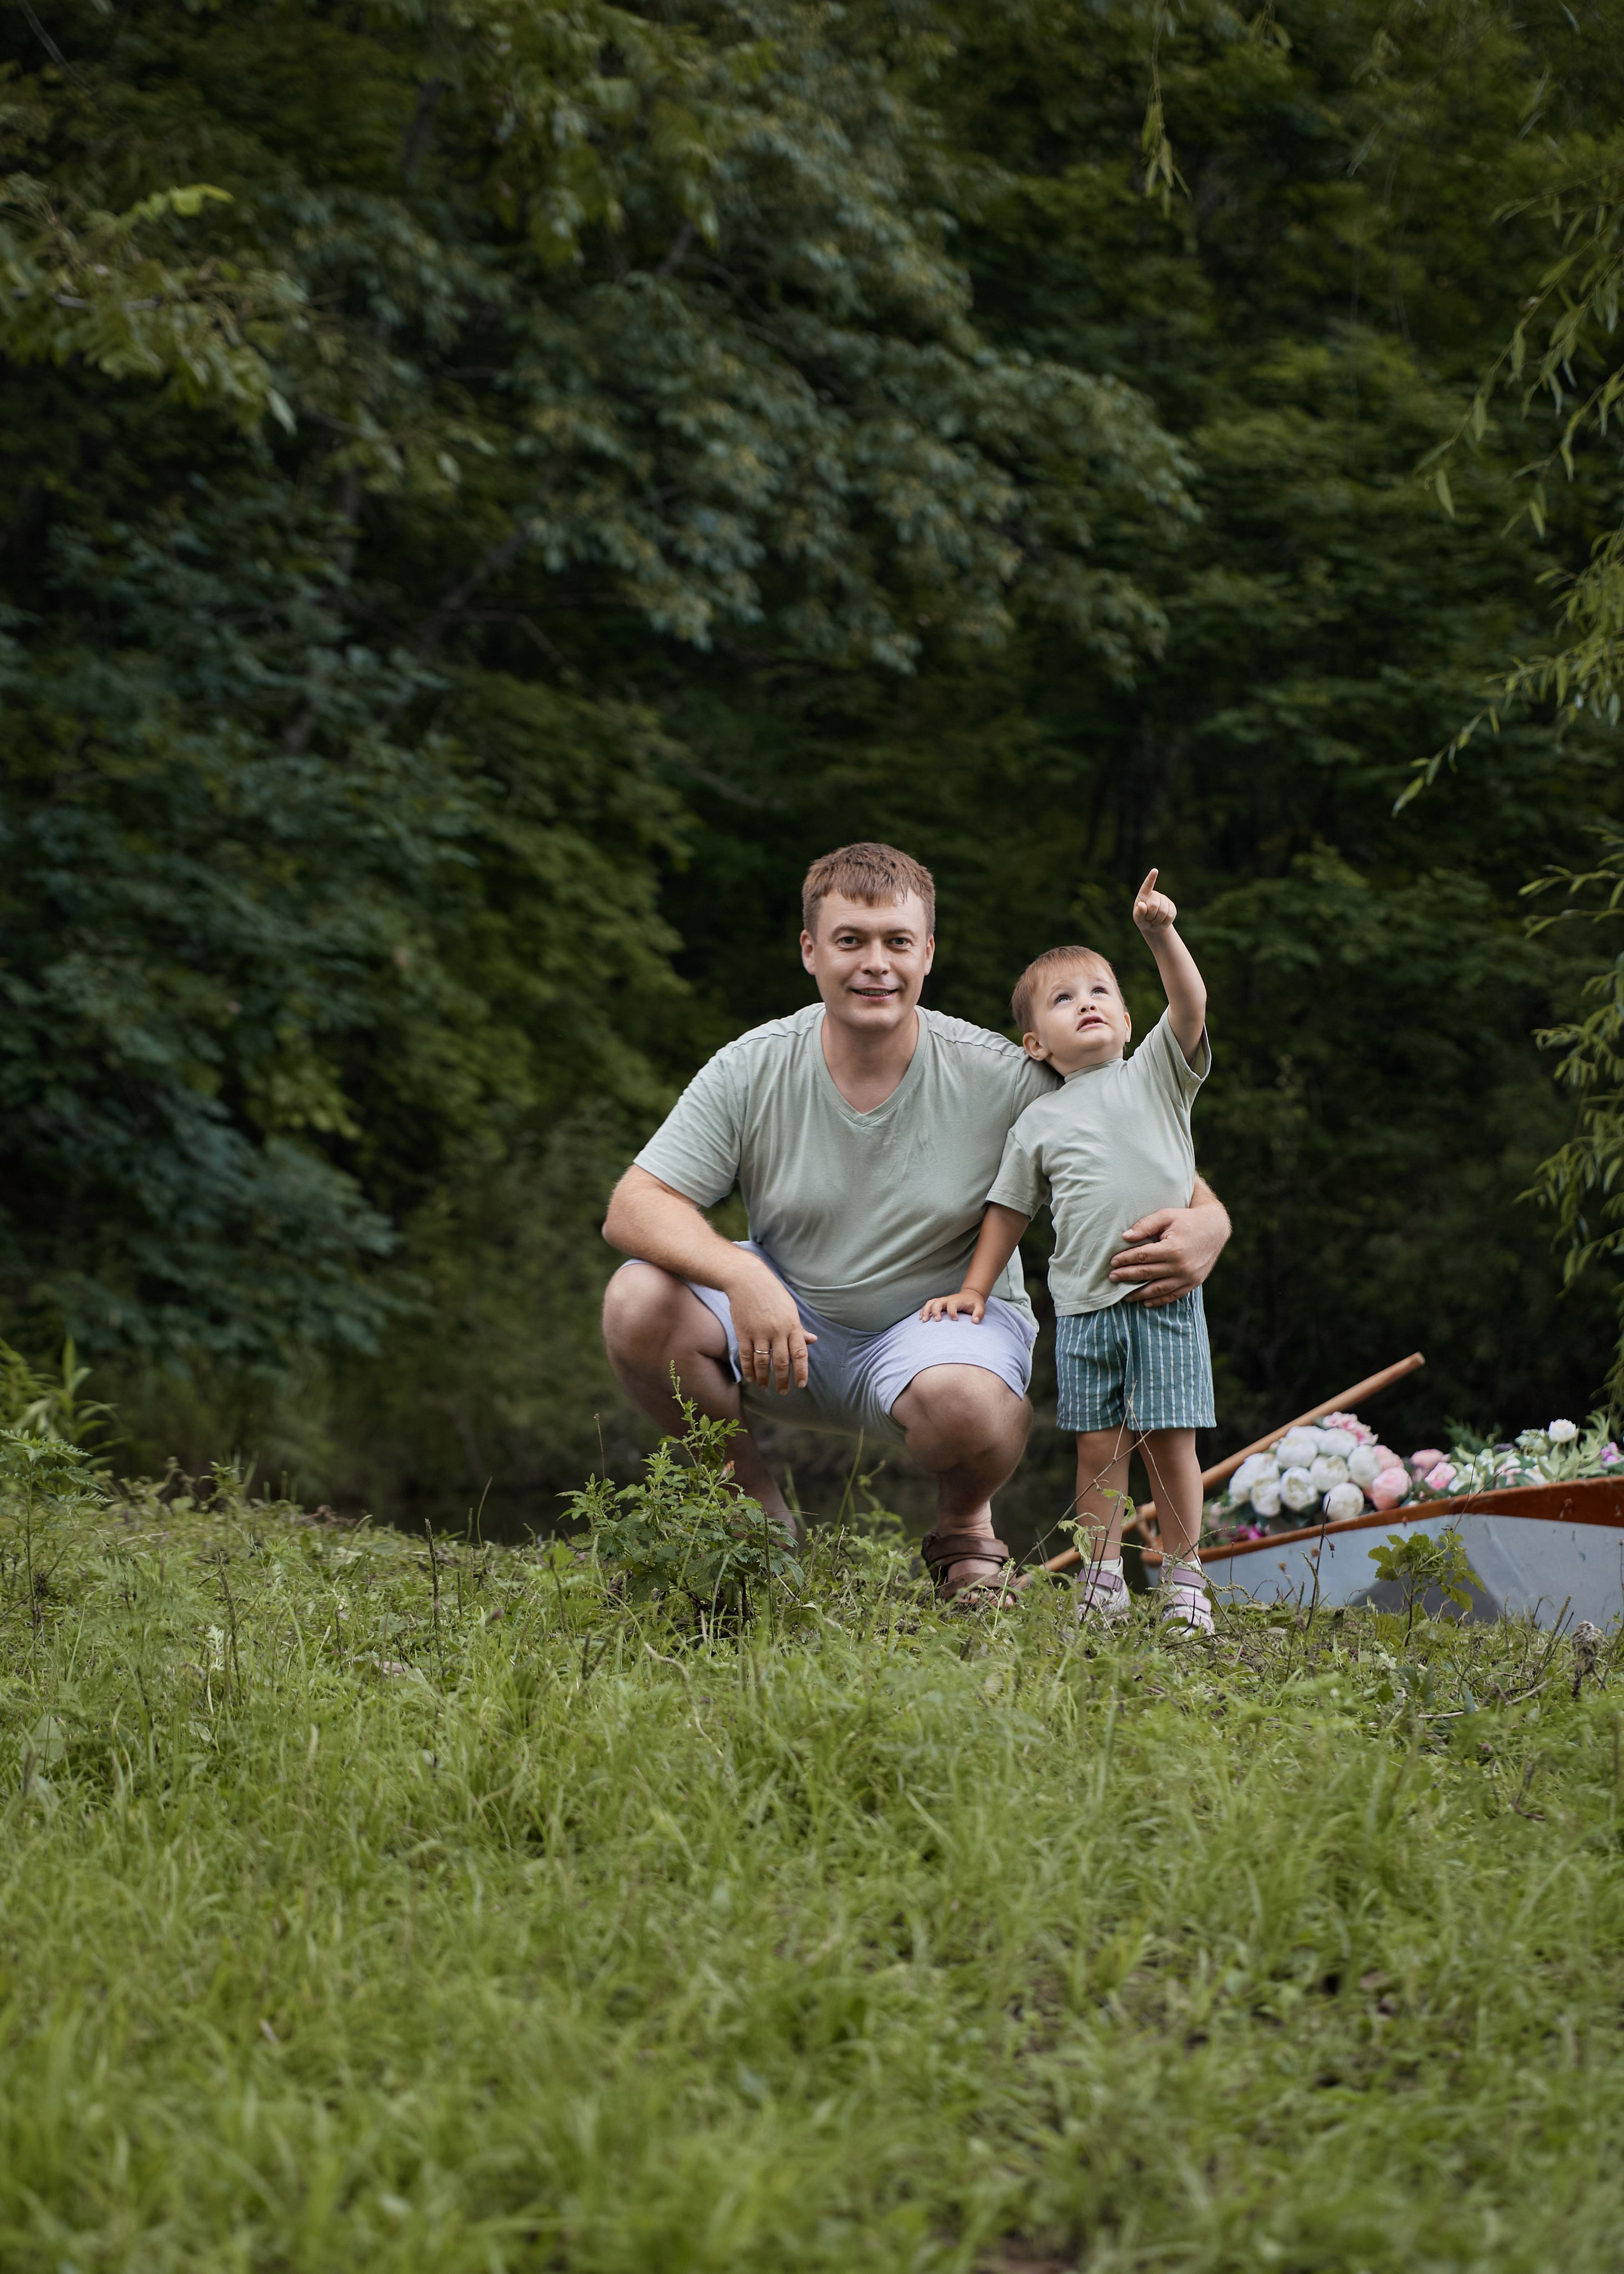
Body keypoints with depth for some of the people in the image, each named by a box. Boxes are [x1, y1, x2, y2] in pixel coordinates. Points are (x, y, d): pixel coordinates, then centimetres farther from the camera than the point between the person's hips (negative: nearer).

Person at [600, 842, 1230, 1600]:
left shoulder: (1000, 1080, -13)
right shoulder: (749, 1071, -10)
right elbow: (633, 1206, -14)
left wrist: (1203, 1225, -35)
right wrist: (740, 1273, -34)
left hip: (946, 1313, -2)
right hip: (787, 1311, 3)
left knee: (964, 1400, -38)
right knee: (639, 1302, -24)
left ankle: (963, 1523, 2)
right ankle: (755, 1505, 3)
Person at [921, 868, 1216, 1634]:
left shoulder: (1156, 1074, 7)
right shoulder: (1038, 1123, 9)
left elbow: (1189, 1005, -9)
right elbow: (1010, 1211, 15)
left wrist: (1160, 934, -23)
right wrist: (975, 1290, 8)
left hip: (1166, 1295, -1)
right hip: (1083, 1306, 1)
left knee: (1171, 1442, -1)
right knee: (1099, 1449, 2)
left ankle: (1184, 1579, 9)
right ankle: (1102, 1580, 10)